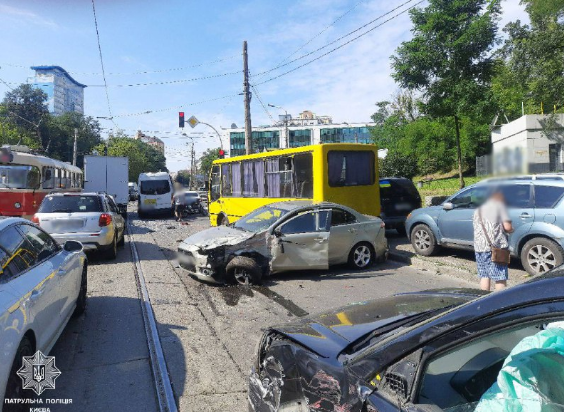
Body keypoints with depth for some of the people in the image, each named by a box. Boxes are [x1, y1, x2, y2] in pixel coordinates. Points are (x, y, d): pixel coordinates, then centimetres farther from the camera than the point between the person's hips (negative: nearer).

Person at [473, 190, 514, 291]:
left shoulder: (479, 209, 19)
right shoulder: (500, 205, 1)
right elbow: (507, 226, -8)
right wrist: (511, 230, 14)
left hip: (479, 247, 6)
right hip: (495, 247, -6)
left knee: (484, 276, 11)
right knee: (500, 278, -2)